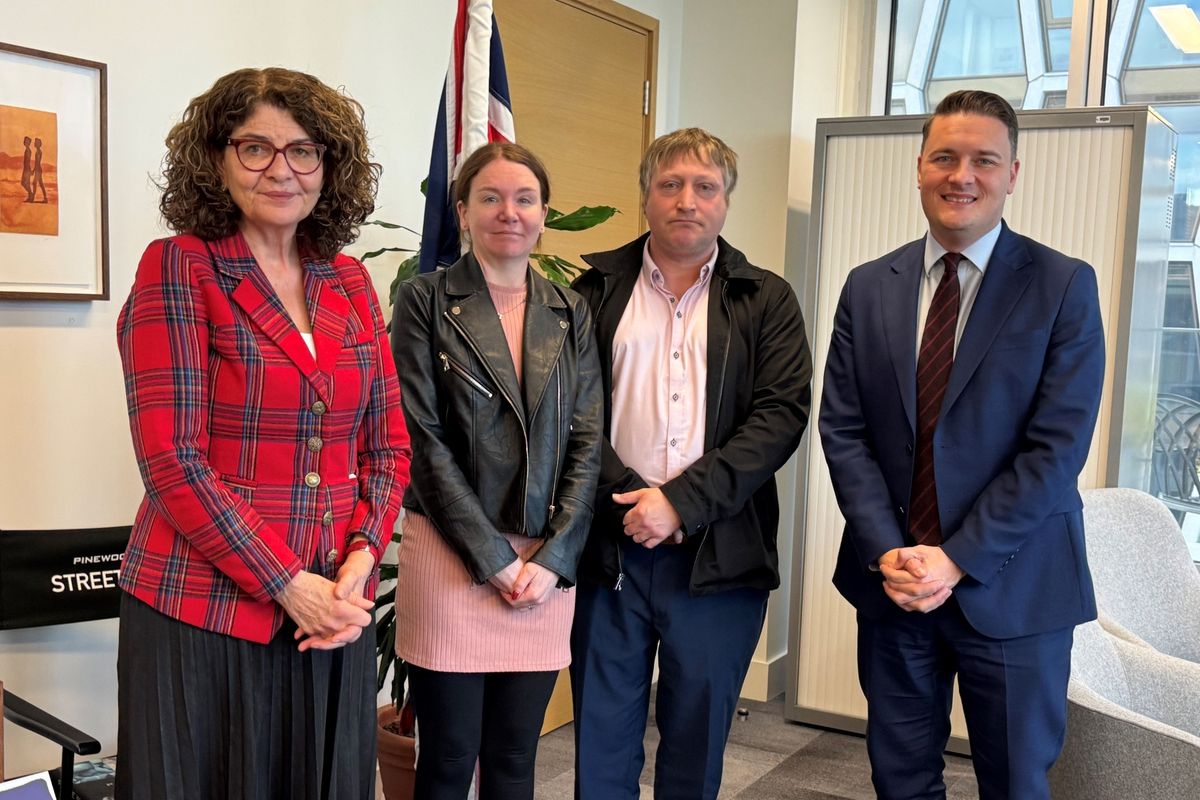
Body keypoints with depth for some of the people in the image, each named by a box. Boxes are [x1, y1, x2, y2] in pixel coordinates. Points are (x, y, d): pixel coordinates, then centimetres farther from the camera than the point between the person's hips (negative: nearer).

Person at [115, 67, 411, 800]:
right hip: (204, 613, -4)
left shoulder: (351, 282, 8)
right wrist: (287, 585, -14)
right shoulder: (178, 266, -7)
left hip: (334, 609, 5)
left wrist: (362, 556, -7)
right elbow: (172, 457, -13)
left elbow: (389, 443, 9)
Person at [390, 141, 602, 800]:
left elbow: (588, 442, 5)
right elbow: (422, 440, -8)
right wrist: (494, 558, -11)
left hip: (547, 565, 3)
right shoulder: (425, 301, -1)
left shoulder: (570, 313, 9)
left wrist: (553, 558, -6)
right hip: (450, 557, -3)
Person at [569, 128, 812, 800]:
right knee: (601, 743, 11)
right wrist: (632, 499, -13)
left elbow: (782, 415, -6)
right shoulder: (598, 289, 7)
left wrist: (681, 501, -15)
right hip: (611, 548, 1)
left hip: (720, 556, 0)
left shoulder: (767, 301, 5)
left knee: (697, 743, 12)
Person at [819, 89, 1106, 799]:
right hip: (891, 581, 3)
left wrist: (958, 560, -16)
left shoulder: (1064, 286, -6)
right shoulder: (869, 287, 4)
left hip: (1011, 586, -2)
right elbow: (843, 431, 1)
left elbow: (1057, 447, -12)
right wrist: (888, 552, -10)